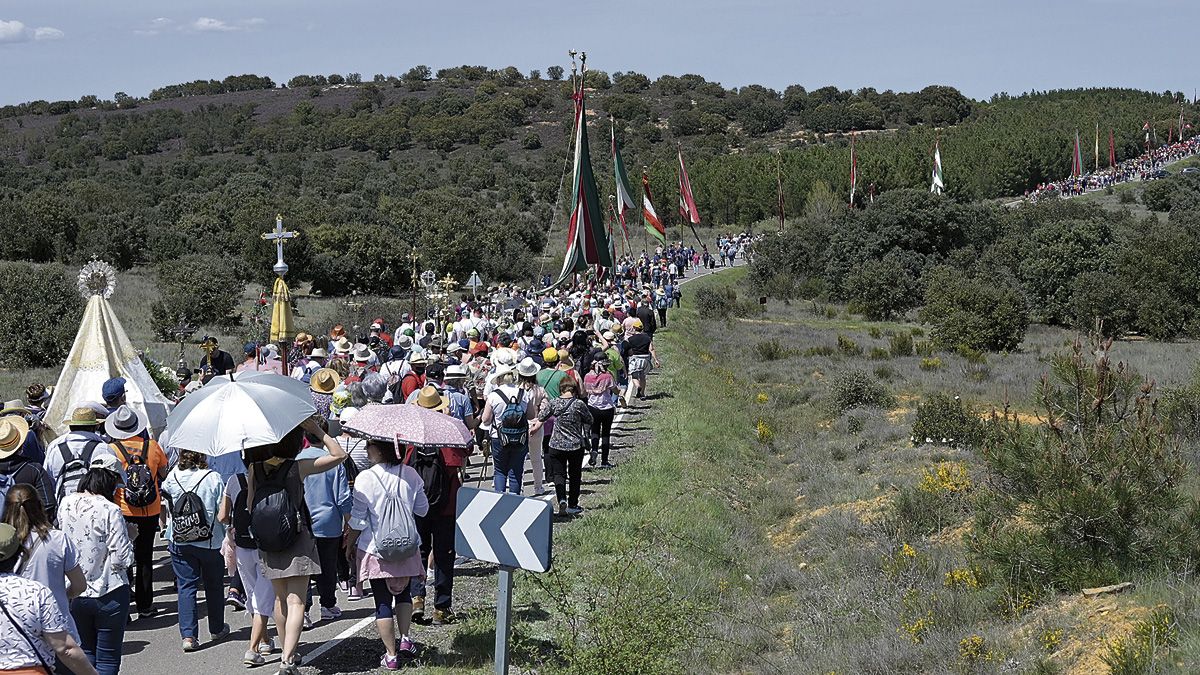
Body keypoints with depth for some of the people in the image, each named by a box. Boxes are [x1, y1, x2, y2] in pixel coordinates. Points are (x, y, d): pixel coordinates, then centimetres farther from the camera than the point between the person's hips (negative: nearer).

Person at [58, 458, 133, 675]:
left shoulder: (65, 504, -2)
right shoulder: (110, 511, -18)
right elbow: (123, 559, -19)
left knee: (84, 652, 18)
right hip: (108, 595, -5)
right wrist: (128, 535, -1)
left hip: (73, 596, 5)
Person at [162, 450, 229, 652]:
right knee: (214, 586, 17)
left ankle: (188, 635, -6)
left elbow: (165, 494, 13)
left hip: (179, 543, 1)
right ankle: (216, 629, 31)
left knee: (186, 586, 5)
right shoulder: (213, 478, -14)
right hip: (210, 542, -1)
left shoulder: (173, 477, -8)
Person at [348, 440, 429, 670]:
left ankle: (391, 655, 6)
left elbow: (358, 520, -10)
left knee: (383, 601, 4)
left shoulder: (365, 479, -14)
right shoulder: (410, 475, -3)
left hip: (376, 549, -3)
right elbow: (422, 509, 7)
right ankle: (405, 638, 13)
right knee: (403, 592, 24)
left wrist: (350, 542, 6)